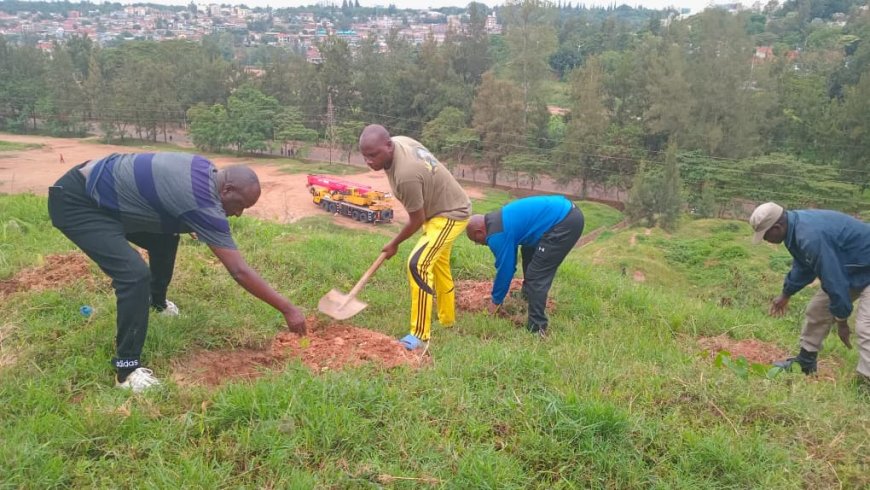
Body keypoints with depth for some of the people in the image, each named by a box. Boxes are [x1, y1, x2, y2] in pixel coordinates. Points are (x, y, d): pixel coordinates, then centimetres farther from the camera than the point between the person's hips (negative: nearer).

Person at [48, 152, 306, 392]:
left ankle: (157, 301, 46)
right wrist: (287, 308, -21)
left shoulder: (206, 171, -2)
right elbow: (239, 271, -26)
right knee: (135, 274, -24)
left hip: (98, 190, 10)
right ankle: (127, 369, -11)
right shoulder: (203, 203, -27)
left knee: (165, 239, 21)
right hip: (76, 202, -10)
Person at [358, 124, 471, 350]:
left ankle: (420, 335, -14)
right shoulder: (399, 141, -11)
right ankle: (447, 319, 42)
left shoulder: (406, 175, -37)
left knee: (418, 264, -21)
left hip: (450, 214, -11)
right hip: (442, 207, 11)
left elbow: (417, 220, -25)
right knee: (438, 263, 23)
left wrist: (394, 244, -9)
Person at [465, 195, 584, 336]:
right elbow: (508, 262, 28)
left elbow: (505, 268, -6)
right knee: (528, 251, 29)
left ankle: (536, 328, -3)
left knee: (537, 275, -7)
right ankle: (528, 294, 45)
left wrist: (496, 301, 9)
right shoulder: (498, 220, 18)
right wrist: (497, 294, 34)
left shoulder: (497, 234, -13)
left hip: (565, 223, -11)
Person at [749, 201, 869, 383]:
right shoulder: (797, 225, -3)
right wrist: (786, 294, 24)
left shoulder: (811, 236, -35)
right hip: (847, 270, 10)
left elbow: (833, 279, -31)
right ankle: (805, 363, 28)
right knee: (816, 310, 14)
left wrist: (841, 319, -21)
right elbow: (803, 266, 14)